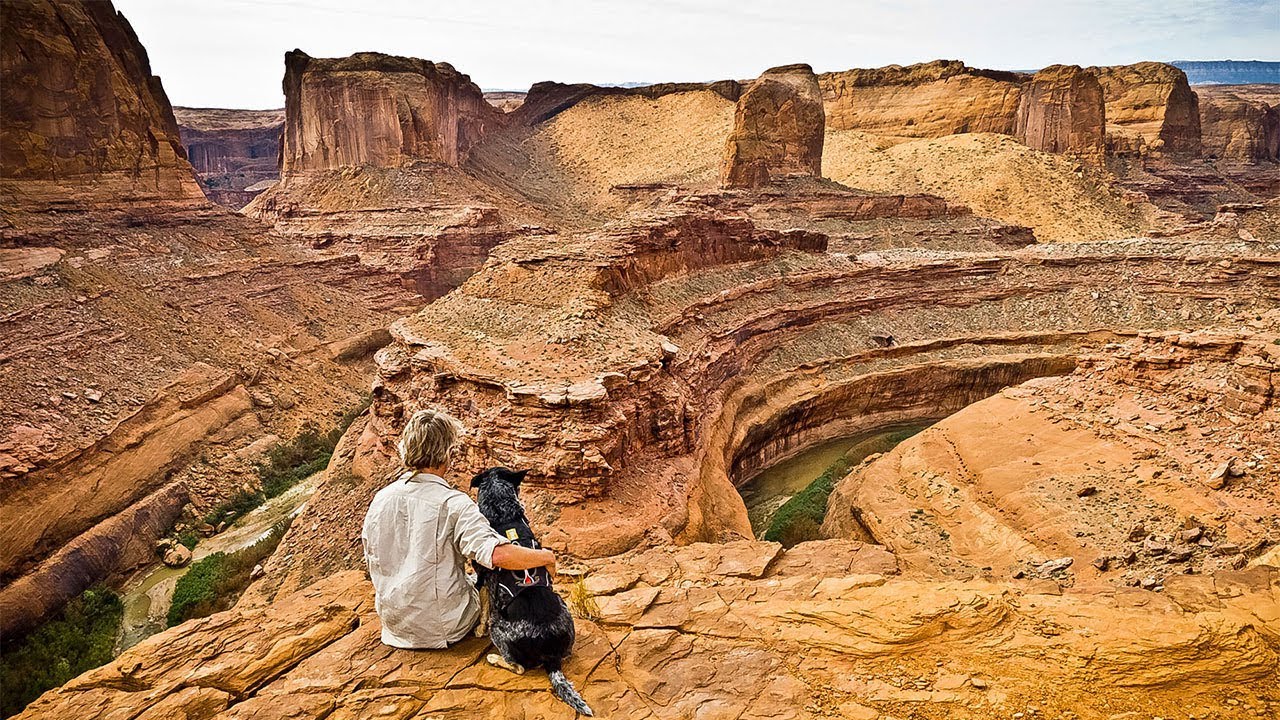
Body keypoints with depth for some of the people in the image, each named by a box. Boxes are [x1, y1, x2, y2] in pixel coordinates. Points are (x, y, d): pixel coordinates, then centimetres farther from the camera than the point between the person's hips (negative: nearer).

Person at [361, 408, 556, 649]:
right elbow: (498, 554, -35)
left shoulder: (380, 498, -5)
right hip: (443, 628, -5)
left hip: (392, 622, 5)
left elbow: (371, 561, 9)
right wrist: (546, 557, -18)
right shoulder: (453, 503, -23)